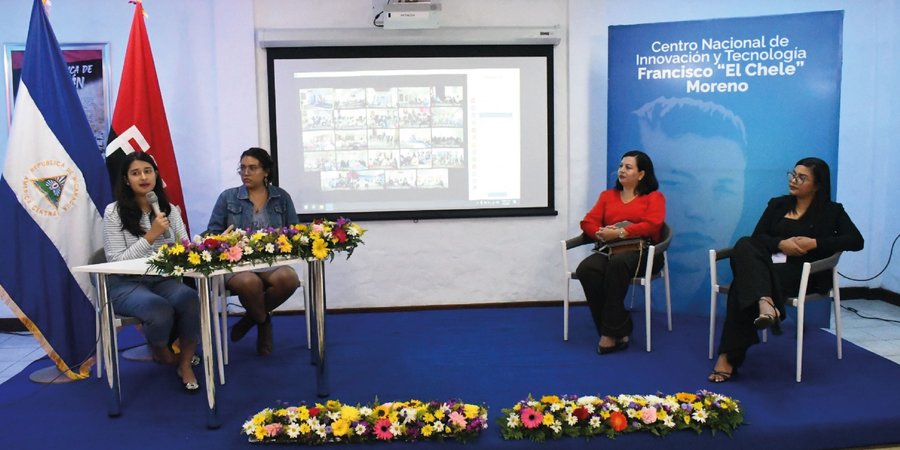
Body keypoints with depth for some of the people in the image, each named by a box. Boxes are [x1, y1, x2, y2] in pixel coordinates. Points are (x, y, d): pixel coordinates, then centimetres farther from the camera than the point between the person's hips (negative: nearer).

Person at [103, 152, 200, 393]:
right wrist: (151, 235, -16)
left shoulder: (170, 209, 10)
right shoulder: (115, 211, -4)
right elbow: (117, 262, -9)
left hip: (163, 280, 3)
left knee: (190, 299, -32)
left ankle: (185, 363, -7)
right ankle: (162, 353, 3)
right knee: (160, 310, -35)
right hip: (127, 284, -3)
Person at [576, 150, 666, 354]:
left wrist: (619, 233, -17)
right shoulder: (607, 195, 27)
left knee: (618, 263, -39)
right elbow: (588, 222, 14)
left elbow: (652, 225, -6)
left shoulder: (654, 197, 14)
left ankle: (610, 332, -31)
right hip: (609, 251, 4)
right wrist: (601, 234, -9)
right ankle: (620, 329, -24)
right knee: (586, 269, -31)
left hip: (641, 251, -4)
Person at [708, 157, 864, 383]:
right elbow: (757, 236, 8)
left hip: (801, 272, -4)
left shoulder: (832, 211, 12)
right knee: (744, 245, -35)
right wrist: (781, 243, -14)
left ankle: (729, 356, -38)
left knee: (742, 287, -34)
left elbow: (856, 241, -3)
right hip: (769, 264, 4)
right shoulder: (777, 204, 21)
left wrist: (815, 243, -13)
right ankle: (765, 303, -58)